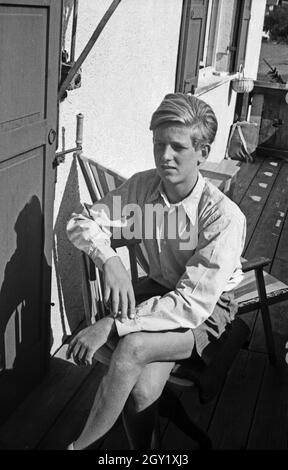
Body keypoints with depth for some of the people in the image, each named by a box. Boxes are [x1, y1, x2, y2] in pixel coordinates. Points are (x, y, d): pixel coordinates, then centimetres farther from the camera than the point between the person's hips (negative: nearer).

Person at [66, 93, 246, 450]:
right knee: (142, 391, -26)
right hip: (160, 294, 4)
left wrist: (110, 325, -35)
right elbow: (81, 223, -6)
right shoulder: (142, 185, -10)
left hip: (208, 311, -4)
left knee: (133, 346, -32)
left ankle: (81, 446, -11)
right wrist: (109, 259, -29)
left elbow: (195, 303, -30)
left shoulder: (224, 217, -26)